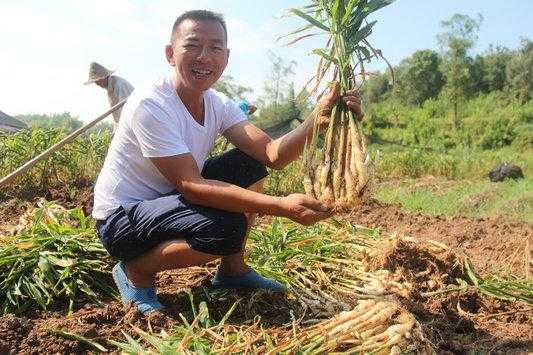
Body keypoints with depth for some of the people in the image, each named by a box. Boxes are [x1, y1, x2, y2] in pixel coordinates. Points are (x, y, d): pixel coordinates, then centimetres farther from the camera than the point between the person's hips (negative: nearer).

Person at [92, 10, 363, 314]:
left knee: (251, 165, -4)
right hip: (121, 218, -7)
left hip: (169, 200, 8)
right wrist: (281, 206, -38)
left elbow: (272, 154, -15)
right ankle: (135, 271, -4)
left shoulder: (219, 105, -3)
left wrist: (317, 119, -34)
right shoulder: (149, 104, -25)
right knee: (226, 228, -30)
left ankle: (233, 269, 9)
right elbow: (191, 185, -31)